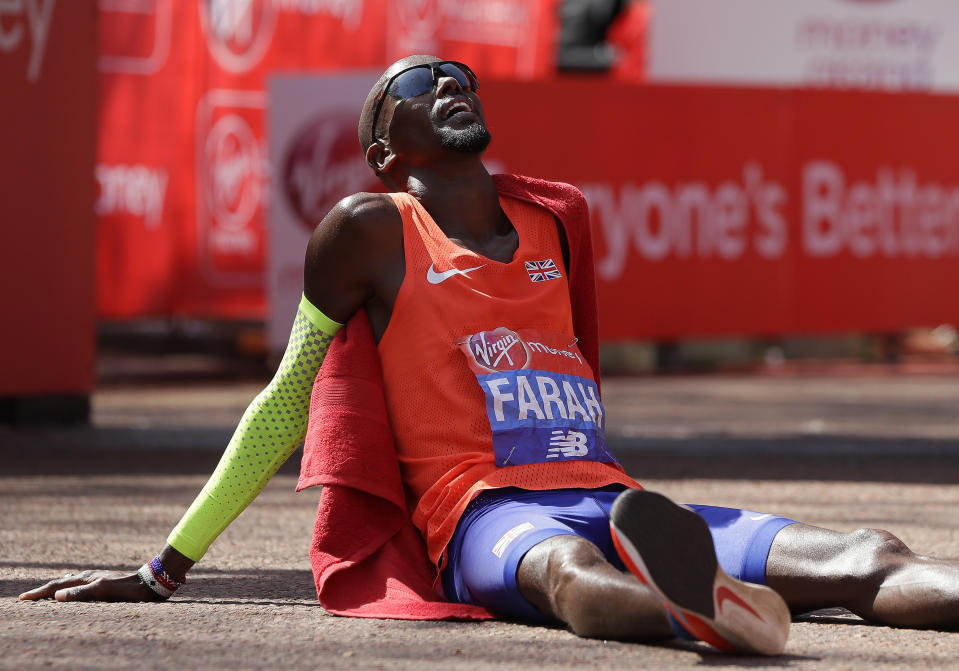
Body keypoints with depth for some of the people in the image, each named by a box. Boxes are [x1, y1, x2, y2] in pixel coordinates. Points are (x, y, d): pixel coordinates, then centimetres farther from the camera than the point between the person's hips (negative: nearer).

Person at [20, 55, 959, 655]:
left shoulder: (560, 217, 24)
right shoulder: (369, 231, 10)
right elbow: (287, 402, 15)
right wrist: (166, 568, 16)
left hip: (610, 499, 6)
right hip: (481, 511, -6)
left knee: (868, 557, -23)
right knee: (569, 568, -46)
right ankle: (704, 610, -82)